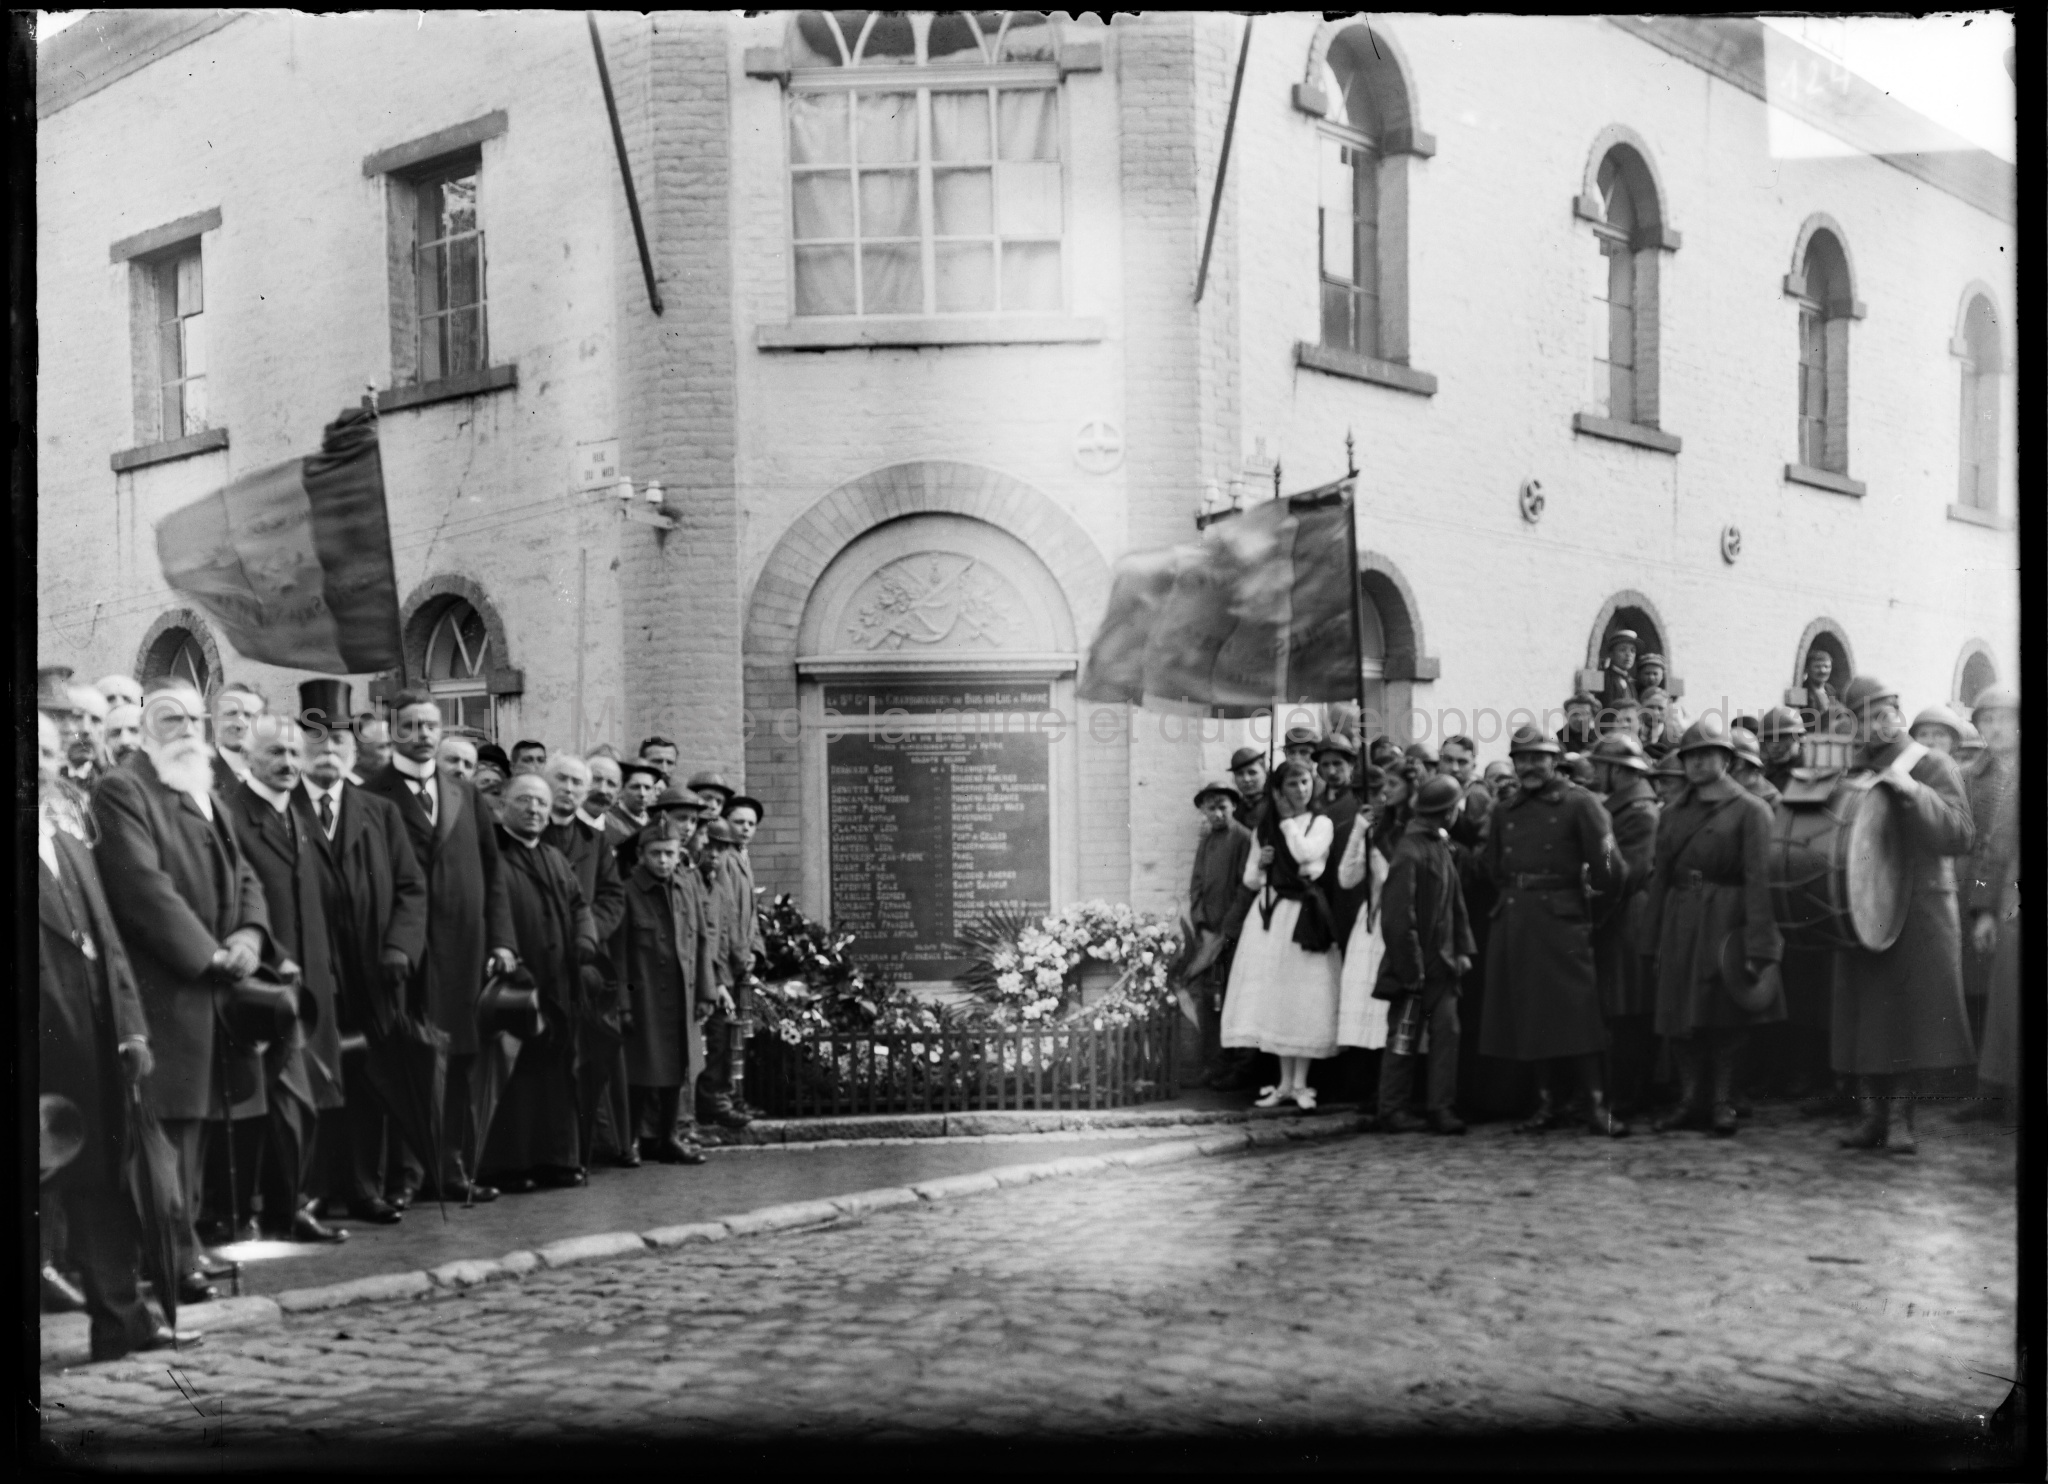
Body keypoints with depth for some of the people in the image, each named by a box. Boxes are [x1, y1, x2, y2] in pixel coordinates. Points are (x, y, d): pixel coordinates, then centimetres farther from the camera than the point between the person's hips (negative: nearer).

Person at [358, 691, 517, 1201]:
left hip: (460, 951, 4)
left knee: (458, 1062, 4)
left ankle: (453, 1168, 9)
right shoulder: (373, 795, 0)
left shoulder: (464, 795, 15)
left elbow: (491, 874, 14)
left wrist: (501, 939, 5)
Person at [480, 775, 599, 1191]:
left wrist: (586, 938, 0)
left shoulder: (555, 859, 20)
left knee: (556, 1072, 8)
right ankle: (506, 1164, 0)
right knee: (512, 1074, -5)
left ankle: (556, 1157, 14)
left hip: (557, 985, 7)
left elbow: (578, 904, 19)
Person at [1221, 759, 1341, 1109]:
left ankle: (1300, 1082, 3)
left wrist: (1288, 819, -6)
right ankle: (1284, 1082, 10)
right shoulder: (1265, 827, 13)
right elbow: (1250, 880, 16)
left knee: (1304, 995, -5)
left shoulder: (1321, 823, 4)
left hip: (1305, 913, -3)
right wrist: (1260, 862, -4)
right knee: (1275, 995, 2)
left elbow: (1305, 853, -16)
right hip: (1270, 911, 3)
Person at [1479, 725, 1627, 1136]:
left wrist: (1582, 887, 5)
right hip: (1514, 924, 6)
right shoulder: (1505, 813, 13)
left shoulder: (1579, 803, -5)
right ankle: (1544, 1102, 16)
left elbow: (1604, 866, -9)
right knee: (1530, 1014, 7)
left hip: (1562, 919, -5)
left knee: (1578, 1010, -6)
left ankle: (1596, 1105, -2)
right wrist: (1515, 894, 13)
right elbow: (1493, 868, 22)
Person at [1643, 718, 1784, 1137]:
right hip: (1679, 924, 5)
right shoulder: (1673, 814, 15)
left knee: (1726, 1016, -1)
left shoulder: (1750, 810, -2)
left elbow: (1758, 879, -10)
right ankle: (1691, 1101, 14)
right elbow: (1660, 878, 15)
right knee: (1682, 1015, 5)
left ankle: (1724, 1102, 8)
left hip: (1726, 923, -5)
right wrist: (1654, 936, 8)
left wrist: (1758, 946, -17)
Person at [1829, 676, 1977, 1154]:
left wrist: (1911, 791, -22)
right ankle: (1871, 1114, 11)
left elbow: (1960, 835, -13)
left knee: (1910, 1014, -4)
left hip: (1918, 913, -4)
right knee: (1861, 1014, 3)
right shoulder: (1851, 771, 13)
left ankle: (1899, 1118, 4)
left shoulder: (1934, 768, 0)